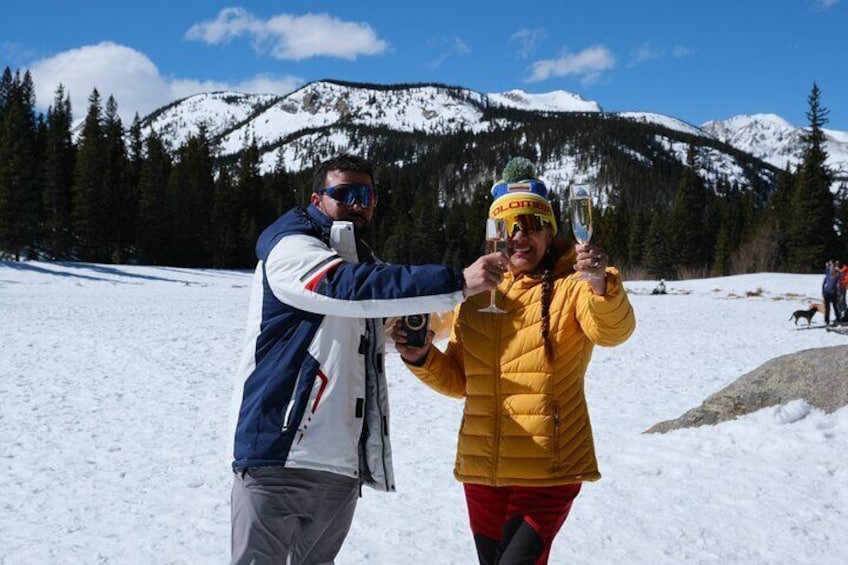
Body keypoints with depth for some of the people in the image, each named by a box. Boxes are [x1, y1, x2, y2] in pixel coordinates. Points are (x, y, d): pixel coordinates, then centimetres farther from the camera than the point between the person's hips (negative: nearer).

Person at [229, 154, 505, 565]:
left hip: (343, 465, 8)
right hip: (279, 454, -8)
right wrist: (457, 284, -31)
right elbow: (348, 287, -26)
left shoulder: (364, 264, 20)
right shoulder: (291, 248, -5)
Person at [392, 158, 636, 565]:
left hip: (548, 470, -5)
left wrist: (602, 286, -45)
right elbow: (458, 381, 14)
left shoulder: (570, 287, -5)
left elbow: (613, 331, -25)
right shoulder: (475, 294, 9)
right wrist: (422, 358, -6)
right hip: (481, 470, 5)